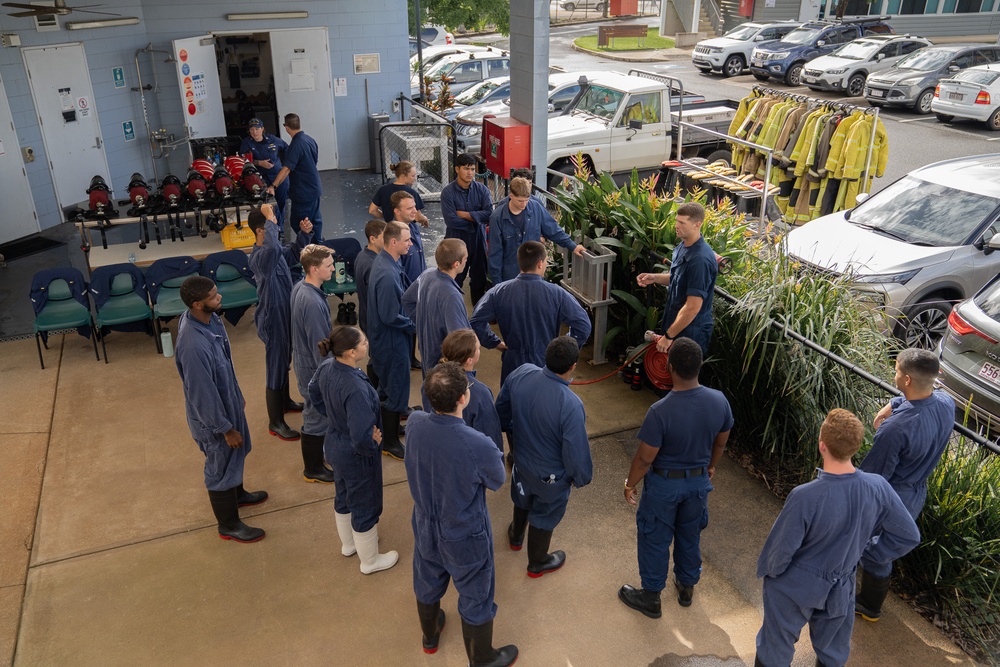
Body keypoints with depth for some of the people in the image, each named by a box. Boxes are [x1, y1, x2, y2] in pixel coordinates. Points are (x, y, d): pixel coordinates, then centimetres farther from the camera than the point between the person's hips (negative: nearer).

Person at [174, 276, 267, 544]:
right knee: (221, 466, 13)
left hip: (228, 400, 9)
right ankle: (229, 525, 36)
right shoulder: (193, 345, -39)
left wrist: (238, 395, 17)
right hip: (212, 415, -8)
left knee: (236, 453, 30)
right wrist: (226, 428, -18)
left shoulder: (209, 317, -11)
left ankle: (237, 494, 58)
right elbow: (203, 394, -29)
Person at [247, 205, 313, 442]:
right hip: (272, 318, -10)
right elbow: (273, 249, -53)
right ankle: (276, 422, 15)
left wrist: (304, 234, 3)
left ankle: (285, 402, 47)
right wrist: (271, 220, -40)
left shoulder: (273, 251, 1)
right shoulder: (259, 257, -29)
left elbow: (292, 254, 20)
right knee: (275, 367, 2)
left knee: (284, 361, 26)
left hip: (285, 314, 10)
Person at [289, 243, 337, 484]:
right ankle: (313, 469, 25)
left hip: (304, 361, 9)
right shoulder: (313, 303, -32)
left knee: (315, 412, 25)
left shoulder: (299, 287, -1)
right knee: (316, 417, 8)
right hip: (313, 367, -9)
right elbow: (319, 344, -26)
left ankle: (318, 452, 45)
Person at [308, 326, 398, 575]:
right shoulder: (355, 388, -39)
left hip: (335, 446, 8)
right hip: (356, 456, -8)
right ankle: (370, 560, 39)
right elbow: (361, 437, -39)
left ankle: (349, 543, 56)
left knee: (343, 497, 30)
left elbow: (314, 392, 9)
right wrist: (373, 445, -18)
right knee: (365, 506, 16)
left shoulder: (327, 367, -13)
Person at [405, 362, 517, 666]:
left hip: (425, 527, 5)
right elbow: (498, 481, -13)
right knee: (476, 600, 21)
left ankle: (430, 636, 59)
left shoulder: (414, 424, -22)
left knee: (427, 584, 31)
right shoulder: (479, 445, -37)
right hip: (465, 537, -5)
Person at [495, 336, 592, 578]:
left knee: (522, 500, 35)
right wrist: (581, 477, -6)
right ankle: (537, 563, 51)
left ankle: (516, 537, 64)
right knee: (544, 517, 24)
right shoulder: (571, 405, -40)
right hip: (551, 474, -5)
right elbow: (576, 451, -28)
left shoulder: (521, 374, -23)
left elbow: (501, 410, -3)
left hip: (521, 458, 5)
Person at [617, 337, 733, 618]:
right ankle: (687, 587, 48)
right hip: (699, 481, 5)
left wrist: (630, 484, -3)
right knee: (690, 535, 26)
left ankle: (651, 597, 35)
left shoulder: (661, 411, -33)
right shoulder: (719, 401, -17)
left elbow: (645, 458, -21)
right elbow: (721, 442, 1)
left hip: (664, 484, -4)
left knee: (655, 540, 17)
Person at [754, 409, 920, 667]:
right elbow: (908, 536, -6)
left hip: (794, 588, -4)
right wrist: (871, 554, 6)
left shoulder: (805, 497, -35)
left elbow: (782, 548, -22)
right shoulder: (878, 488, -21)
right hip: (840, 591, 4)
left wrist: (768, 569, -1)